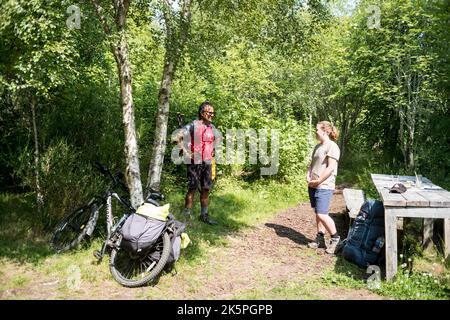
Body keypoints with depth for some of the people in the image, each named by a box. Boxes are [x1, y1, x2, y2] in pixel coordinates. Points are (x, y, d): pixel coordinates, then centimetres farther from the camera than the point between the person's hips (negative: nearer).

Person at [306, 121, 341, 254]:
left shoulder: (332, 147, -12)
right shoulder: (318, 146, 15)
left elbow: (331, 168, -19)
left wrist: (318, 181, -16)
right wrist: (308, 176, 2)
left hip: (324, 186, -8)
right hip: (313, 185, 8)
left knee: (322, 215, -10)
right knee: (317, 214, 13)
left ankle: (335, 237, 10)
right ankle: (320, 239, 22)